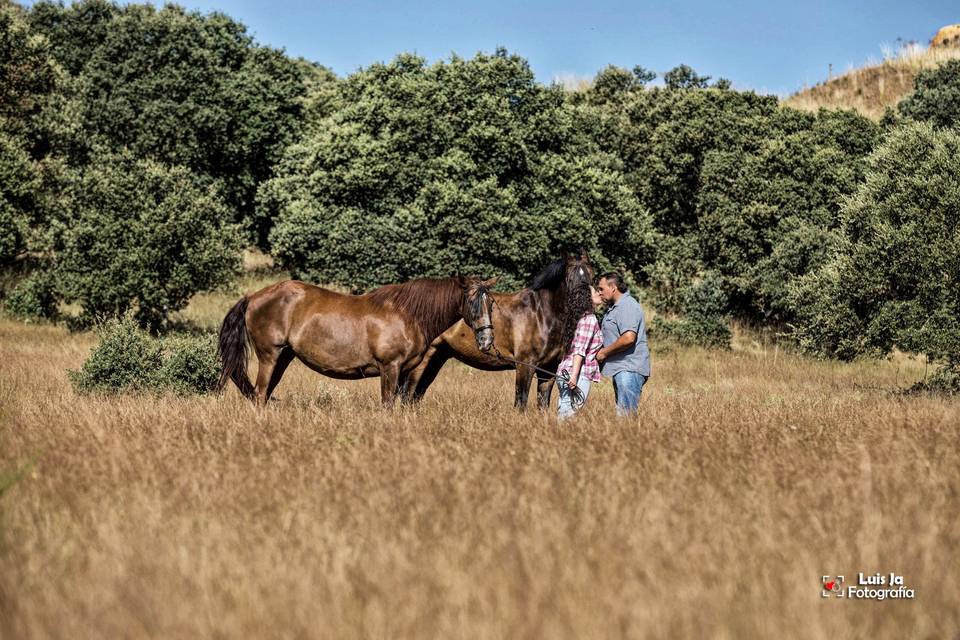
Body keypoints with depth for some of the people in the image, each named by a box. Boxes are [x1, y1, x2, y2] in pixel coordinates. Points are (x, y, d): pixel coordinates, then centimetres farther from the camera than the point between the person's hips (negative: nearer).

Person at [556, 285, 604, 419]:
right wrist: (574, 376, -24)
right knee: (571, 413, -7)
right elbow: (579, 349, -18)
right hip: (580, 374, -9)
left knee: (563, 414, 9)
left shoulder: (585, 317, 17)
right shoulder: (589, 319, -10)